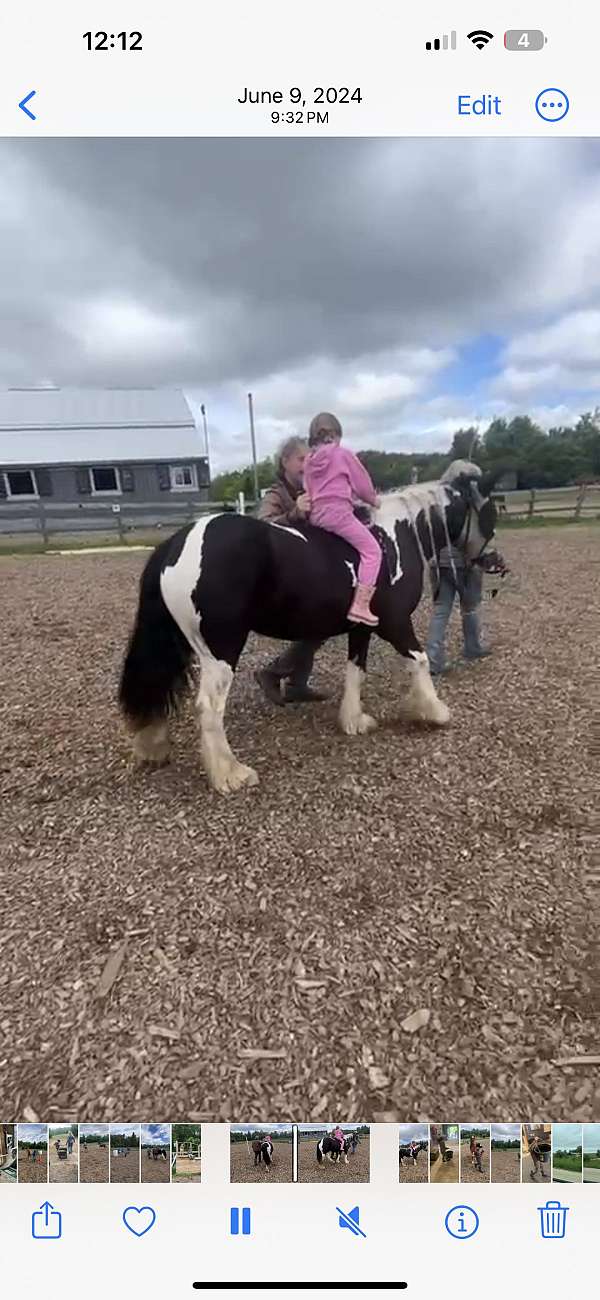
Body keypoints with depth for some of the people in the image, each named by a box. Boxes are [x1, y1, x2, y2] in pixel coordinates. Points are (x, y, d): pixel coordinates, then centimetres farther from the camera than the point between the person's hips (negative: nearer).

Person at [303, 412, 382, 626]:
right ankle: (360, 606, -16)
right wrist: (374, 500, 23)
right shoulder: (344, 454, 1)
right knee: (372, 550, -4)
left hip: (315, 514, 8)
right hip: (338, 511, -7)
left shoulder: (309, 460, 16)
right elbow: (362, 485, 5)